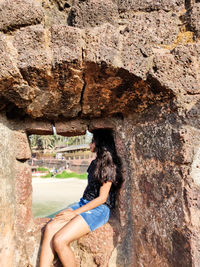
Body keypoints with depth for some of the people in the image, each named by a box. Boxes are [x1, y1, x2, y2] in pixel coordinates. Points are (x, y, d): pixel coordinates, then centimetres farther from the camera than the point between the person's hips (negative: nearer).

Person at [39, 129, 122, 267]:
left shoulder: (109, 166, -11)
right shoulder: (95, 163, 16)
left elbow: (102, 198, -14)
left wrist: (75, 213, -12)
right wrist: (72, 208, 12)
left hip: (99, 209, -8)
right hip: (83, 203, 8)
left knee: (59, 240, -22)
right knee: (50, 227, -15)